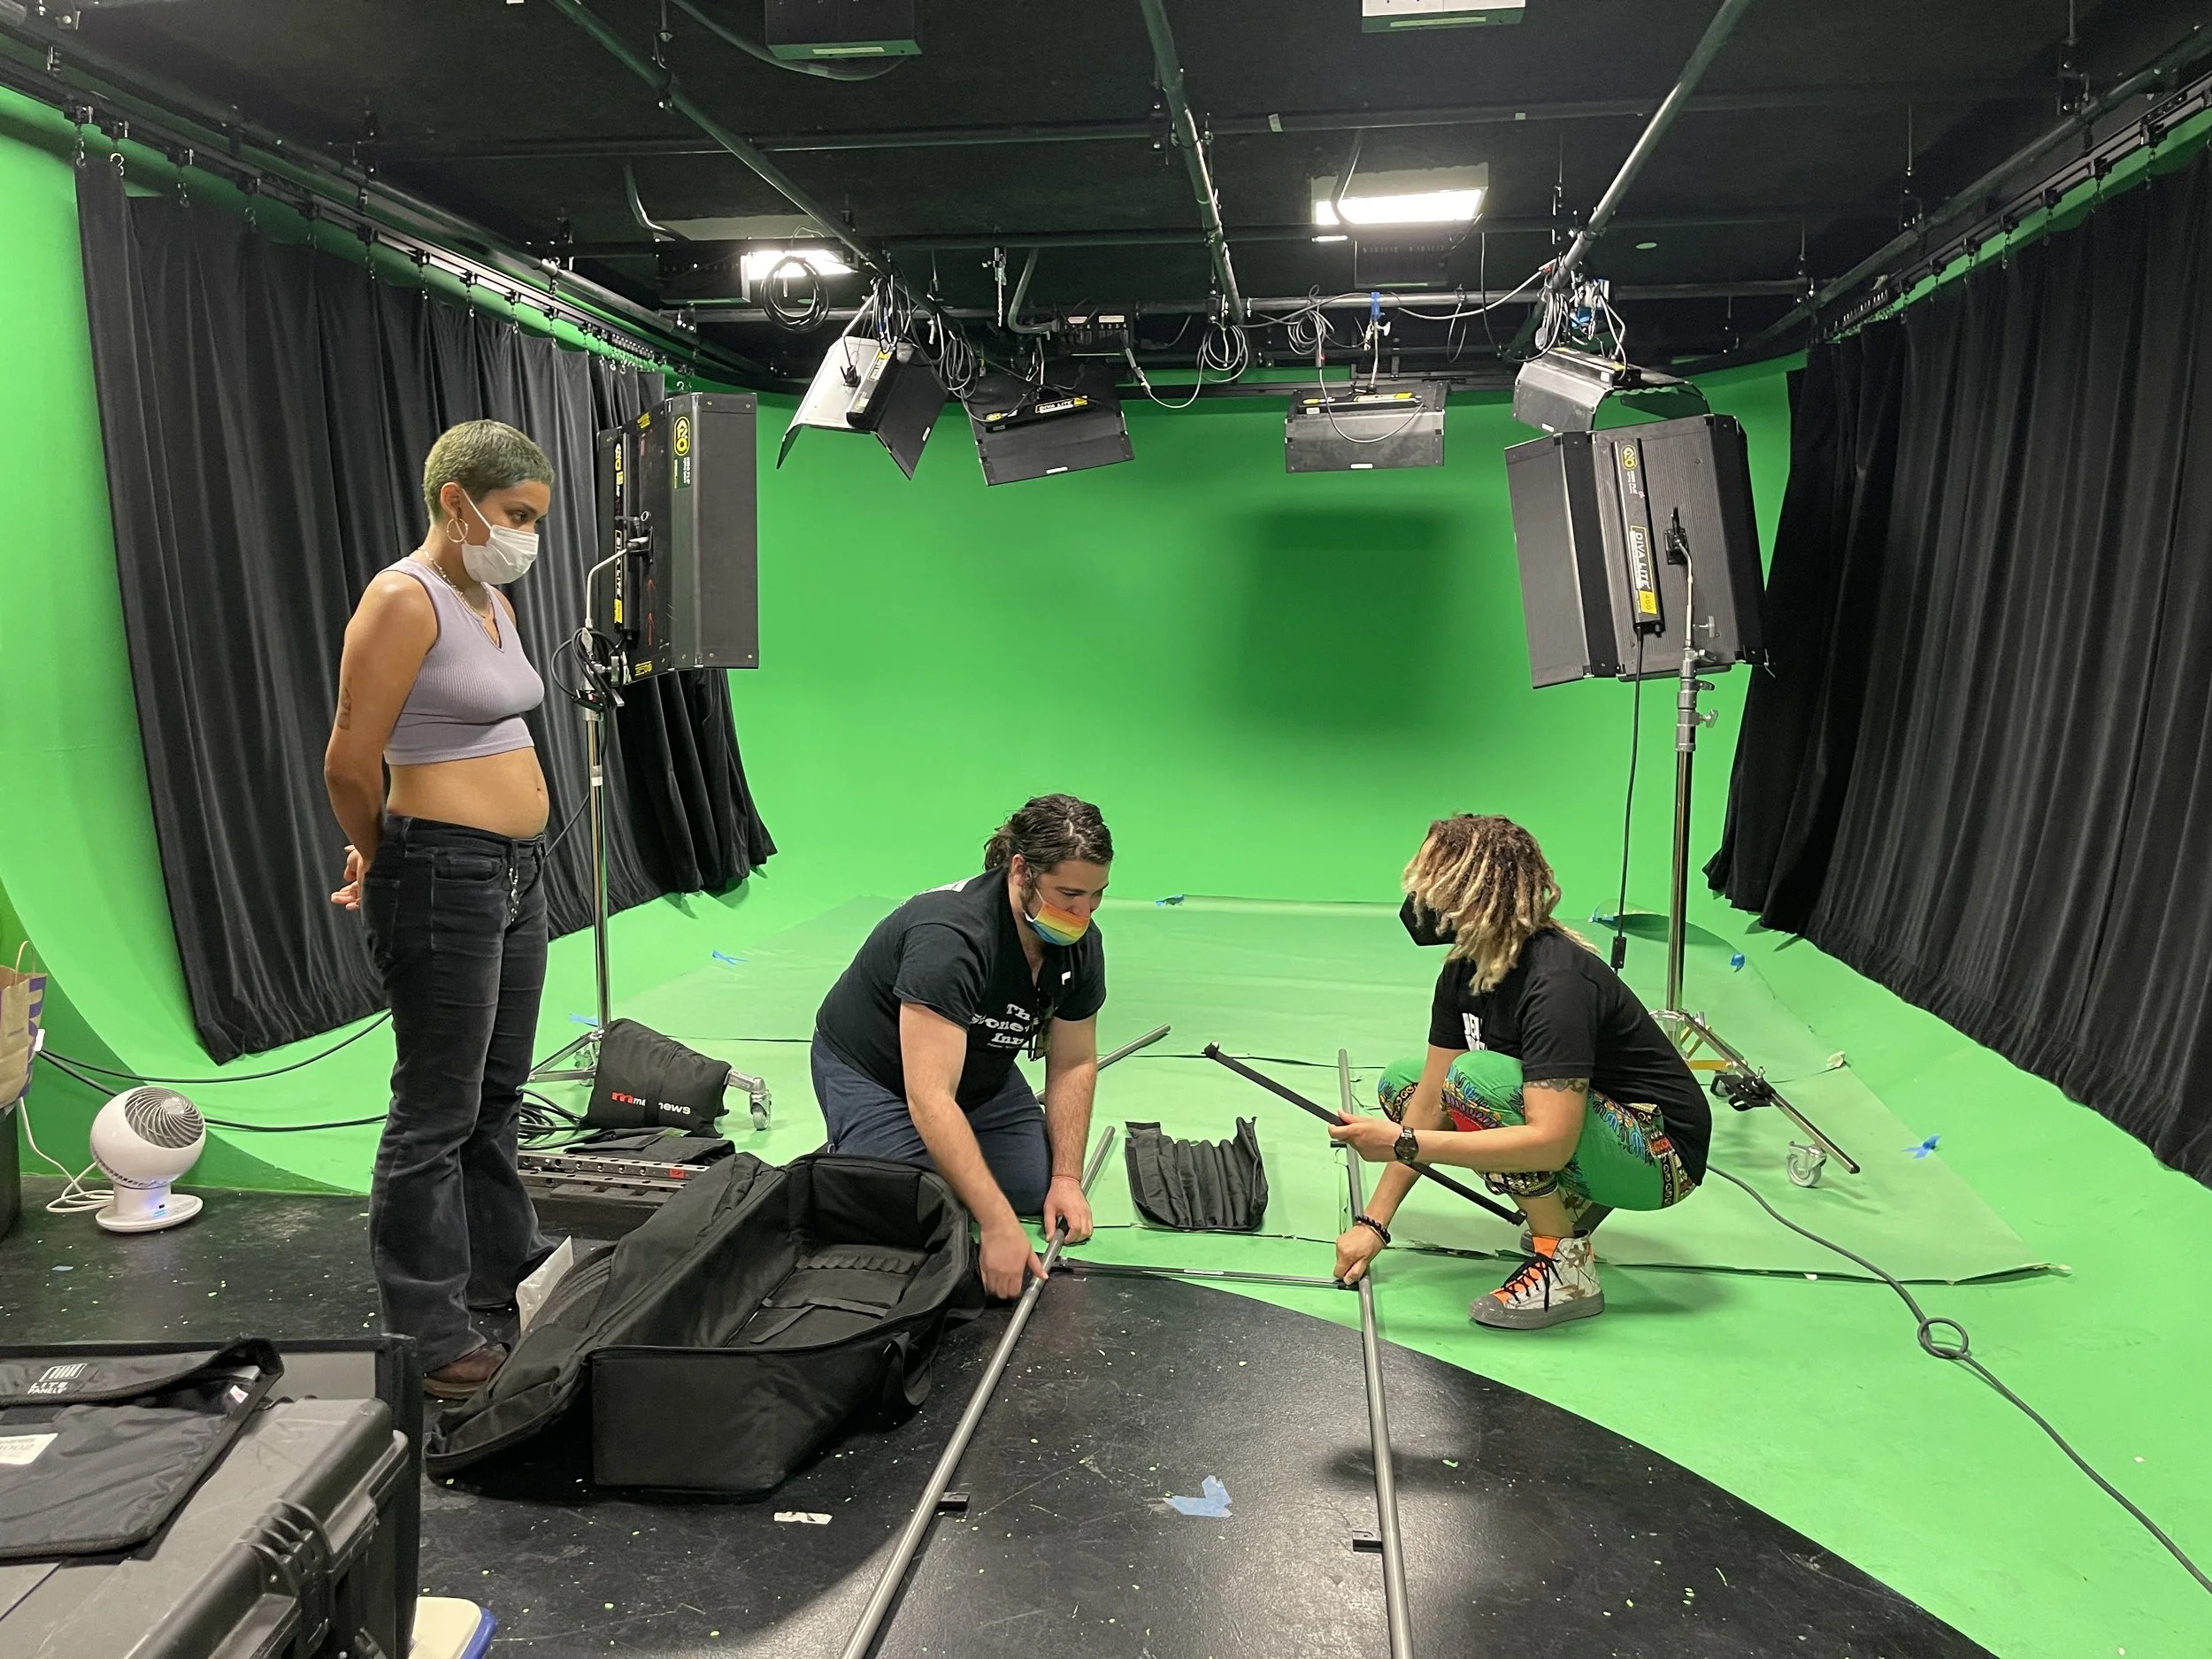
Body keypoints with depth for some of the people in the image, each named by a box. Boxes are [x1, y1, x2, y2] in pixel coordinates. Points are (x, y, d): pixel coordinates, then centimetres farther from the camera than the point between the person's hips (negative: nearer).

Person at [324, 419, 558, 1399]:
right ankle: (427, 1334, 14)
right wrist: (384, 858, 0)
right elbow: (351, 762, -16)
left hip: (516, 872, 9)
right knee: (438, 1111, 1)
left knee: (498, 1093, 20)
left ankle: (505, 1268, 36)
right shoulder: (405, 599, -14)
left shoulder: (492, 599, 13)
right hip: (444, 876, -9)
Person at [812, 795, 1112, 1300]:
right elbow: (930, 1100, -43)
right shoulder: (951, 935, -39)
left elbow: (1073, 1064, -2)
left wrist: (1067, 1178, -11)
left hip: (980, 1070, 7)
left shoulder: (1081, 944, -14)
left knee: (1036, 1188, -7)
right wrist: (998, 1226, -46)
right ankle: (848, 1156, 9)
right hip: (873, 1071, -6)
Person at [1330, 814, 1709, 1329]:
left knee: (1476, 1077, -31)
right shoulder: (1464, 969, -4)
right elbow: (1429, 1100, -2)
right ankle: (1570, 1207, 8)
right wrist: (1372, 1223, -6)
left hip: (1657, 1155, -9)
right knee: (1402, 1082, 7)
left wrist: (1404, 1144, -37)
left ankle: (1568, 1269, -15)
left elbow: (1551, 1142, -38)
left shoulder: (1558, 982, -30)